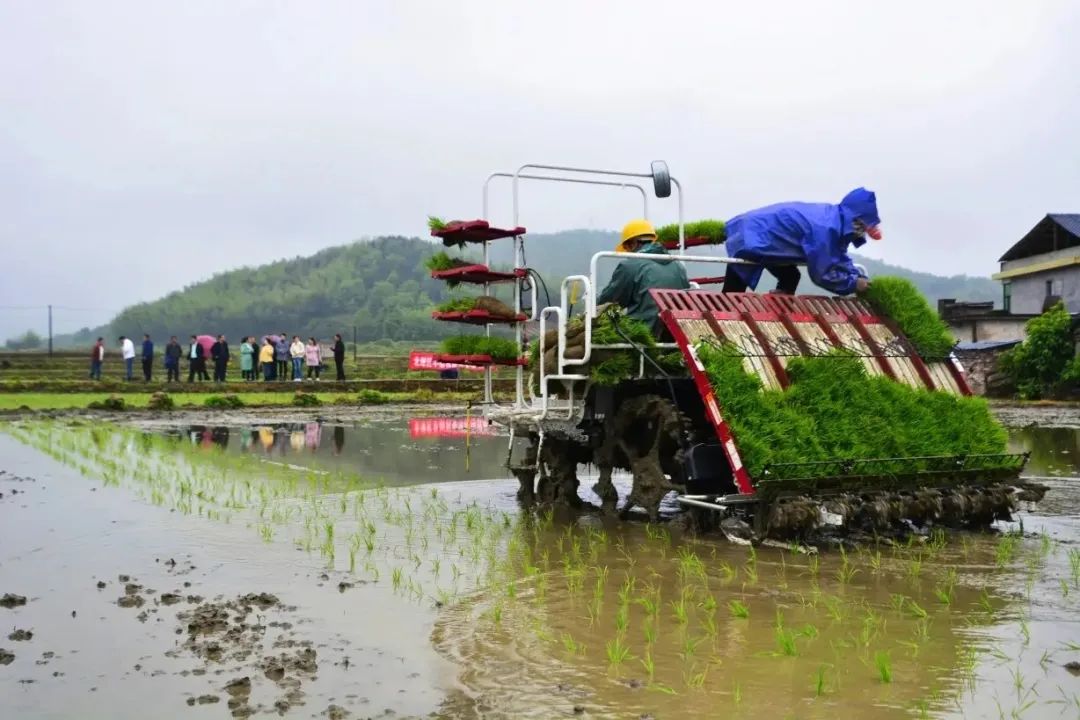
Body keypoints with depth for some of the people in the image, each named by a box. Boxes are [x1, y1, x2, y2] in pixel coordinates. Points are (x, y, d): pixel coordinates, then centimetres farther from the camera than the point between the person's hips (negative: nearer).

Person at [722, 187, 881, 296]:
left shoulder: (836, 220, 3)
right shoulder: (825, 228, -27)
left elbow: (840, 258, 17)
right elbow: (823, 274, -22)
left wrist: (859, 278, 5)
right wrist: (854, 284, -10)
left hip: (758, 233, 10)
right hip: (750, 238, -10)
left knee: (790, 278, 18)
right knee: (732, 295, -5)